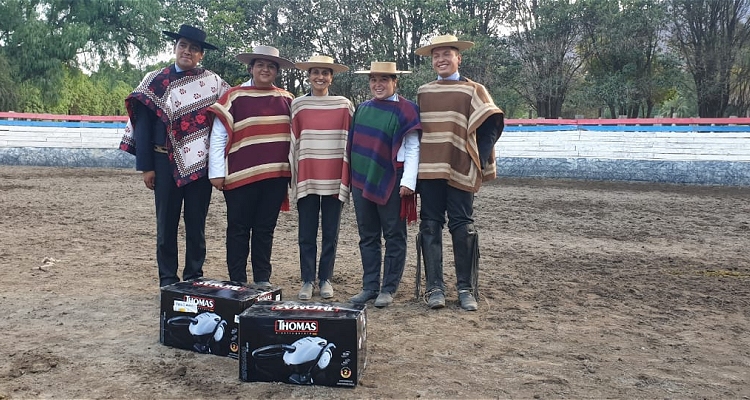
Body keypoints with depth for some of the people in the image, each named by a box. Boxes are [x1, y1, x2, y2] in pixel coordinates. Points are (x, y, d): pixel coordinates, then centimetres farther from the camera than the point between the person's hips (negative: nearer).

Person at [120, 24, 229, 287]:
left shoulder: (213, 82, 4)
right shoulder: (155, 81, 3)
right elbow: (143, 126, 2)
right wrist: (146, 167, -3)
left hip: (200, 163, 0)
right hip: (166, 162, 0)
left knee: (196, 224, 7)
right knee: (166, 223, 5)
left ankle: (194, 279, 18)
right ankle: (168, 281, 16)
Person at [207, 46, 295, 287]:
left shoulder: (287, 100, 10)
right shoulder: (235, 97, -1)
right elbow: (218, 136, -3)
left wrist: (293, 169, 9)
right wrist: (217, 173, -8)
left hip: (276, 176, 3)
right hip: (241, 175, -3)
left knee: (265, 229, 11)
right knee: (239, 229, 6)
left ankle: (263, 280, 20)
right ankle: (237, 283, 15)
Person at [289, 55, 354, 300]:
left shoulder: (343, 105, 3)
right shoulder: (298, 105, 4)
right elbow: (293, 142, 7)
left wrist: (348, 177, 0)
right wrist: (293, 176, 4)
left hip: (334, 179, 0)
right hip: (307, 178, 0)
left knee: (330, 232, 7)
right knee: (306, 233, 5)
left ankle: (325, 279, 19)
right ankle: (307, 280, 16)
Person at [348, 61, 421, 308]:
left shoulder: (406, 110, -3)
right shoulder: (362, 109, 13)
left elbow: (413, 148, -8)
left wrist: (408, 181, -16)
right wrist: (353, 177, 14)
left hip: (391, 183, -5)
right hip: (362, 181, 6)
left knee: (394, 237, 3)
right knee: (367, 237, 10)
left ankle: (388, 289, 11)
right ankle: (369, 287, 19)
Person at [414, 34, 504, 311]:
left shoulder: (473, 90, 4)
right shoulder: (423, 92, 14)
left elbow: (490, 126, -1)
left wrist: (479, 161, -8)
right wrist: (415, 164, 8)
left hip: (460, 171, -3)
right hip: (428, 170, 3)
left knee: (463, 227, 0)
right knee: (430, 226, 2)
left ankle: (466, 288, 10)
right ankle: (435, 287, 9)